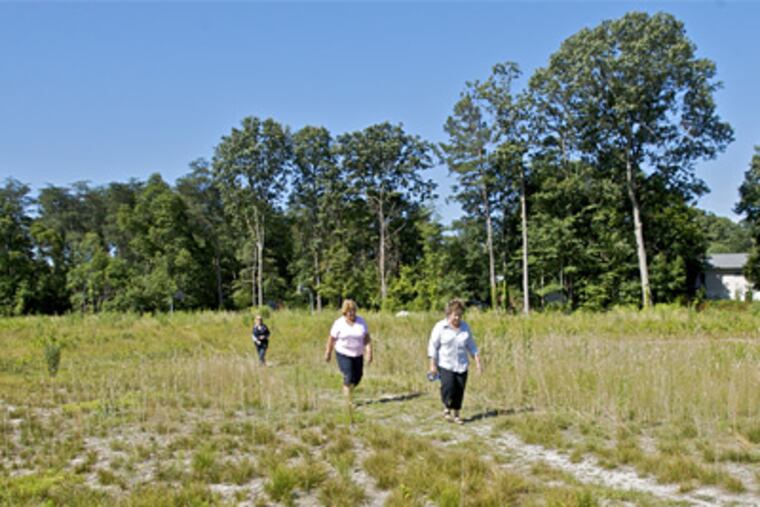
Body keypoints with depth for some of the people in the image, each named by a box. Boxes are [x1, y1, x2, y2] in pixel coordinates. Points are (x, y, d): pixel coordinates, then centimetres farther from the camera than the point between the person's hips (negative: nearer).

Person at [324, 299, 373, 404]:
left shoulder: (361, 322, -6)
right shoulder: (339, 323, -11)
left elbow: (367, 338, -7)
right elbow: (331, 339, -3)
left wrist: (369, 353, -16)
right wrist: (328, 354, 3)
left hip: (357, 355, 4)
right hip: (343, 354, -3)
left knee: (357, 377, 9)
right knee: (349, 377, -14)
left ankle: (347, 390, 37)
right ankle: (349, 402, -5)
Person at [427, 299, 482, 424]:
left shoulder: (465, 327, 7)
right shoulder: (440, 327, -6)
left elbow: (471, 346, 14)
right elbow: (433, 346, -4)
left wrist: (478, 361, 7)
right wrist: (432, 365, -9)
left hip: (461, 365, 4)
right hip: (445, 364, -4)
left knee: (460, 390, 2)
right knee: (448, 387, -19)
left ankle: (456, 414, 19)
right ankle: (447, 408, 8)